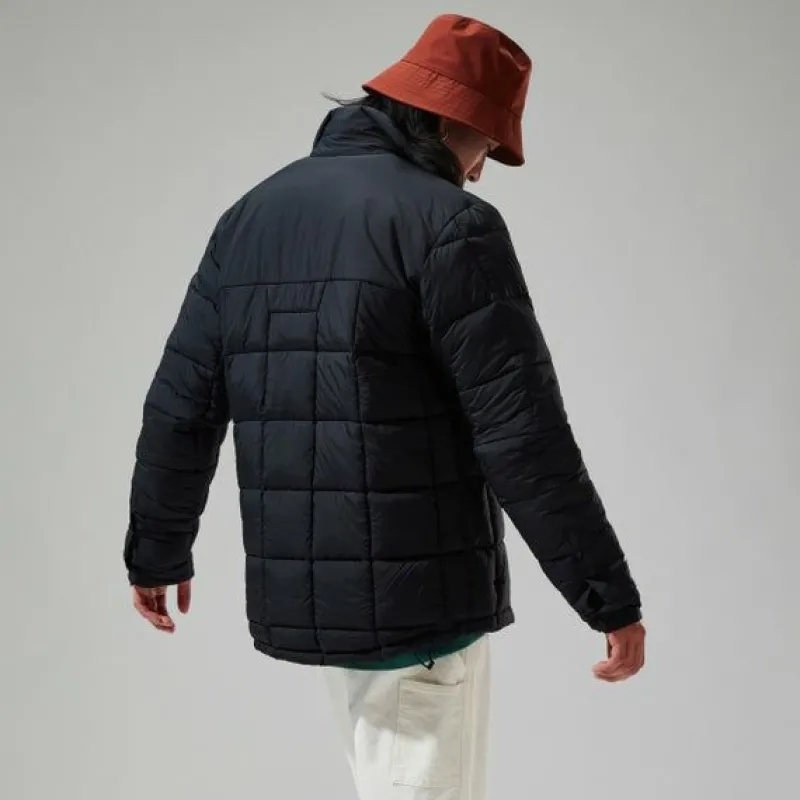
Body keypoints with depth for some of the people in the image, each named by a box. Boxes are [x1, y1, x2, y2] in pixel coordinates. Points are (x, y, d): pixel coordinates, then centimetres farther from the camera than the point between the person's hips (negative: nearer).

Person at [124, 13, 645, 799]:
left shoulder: (251, 215, 9)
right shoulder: (447, 223, -12)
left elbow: (180, 409, 12)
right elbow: (522, 435, -17)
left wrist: (157, 550, 23)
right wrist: (609, 595, -12)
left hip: (297, 592, 7)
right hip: (416, 596, -7)